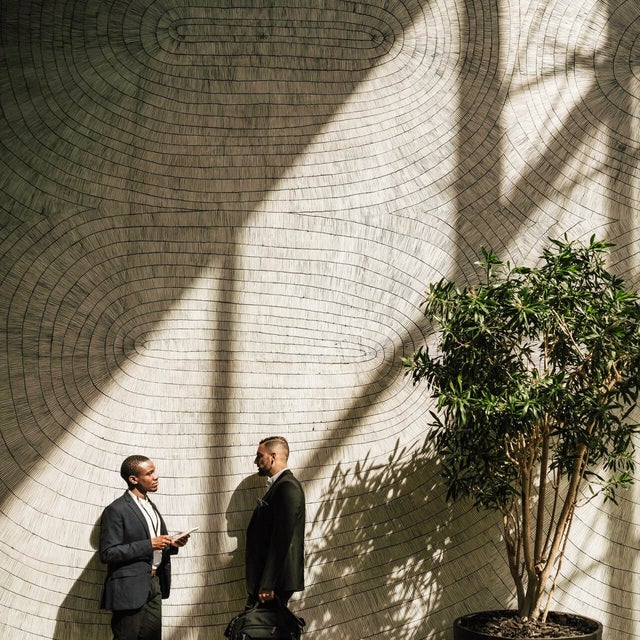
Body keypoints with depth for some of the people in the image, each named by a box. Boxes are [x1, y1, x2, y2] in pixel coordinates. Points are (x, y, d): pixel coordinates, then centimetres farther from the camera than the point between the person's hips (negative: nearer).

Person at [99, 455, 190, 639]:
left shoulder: (151, 506, 15)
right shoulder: (116, 510, -12)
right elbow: (108, 553, -17)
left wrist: (171, 544, 1)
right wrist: (149, 545, -19)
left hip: (154, 586, 8)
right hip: (130, 589, -8)